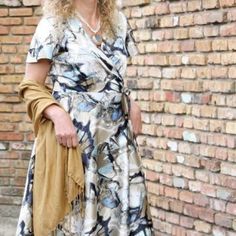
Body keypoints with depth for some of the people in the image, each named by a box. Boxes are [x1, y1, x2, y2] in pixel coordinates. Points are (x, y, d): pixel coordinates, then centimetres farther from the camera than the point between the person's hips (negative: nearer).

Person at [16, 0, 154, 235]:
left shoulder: (117, 21, 11)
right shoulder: (54, 24, -5)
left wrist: (131, 103, 2)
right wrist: (59, 116, -23)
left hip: (116, 136, 5)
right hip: (72, 134, -5)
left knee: (121, 211, 5)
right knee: (72, 214, -1)